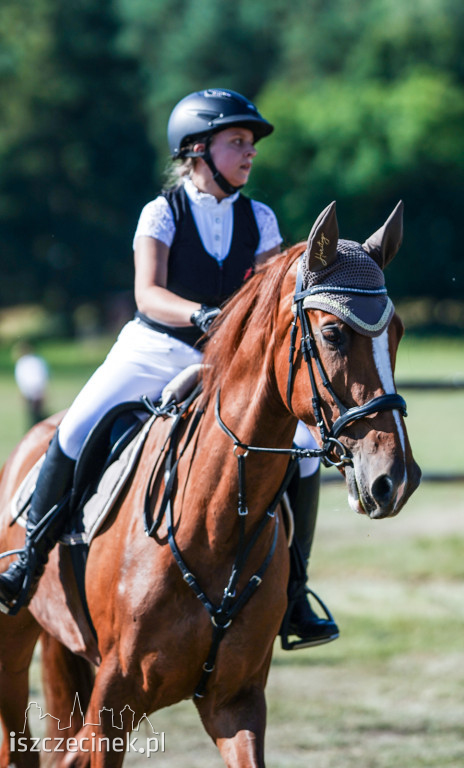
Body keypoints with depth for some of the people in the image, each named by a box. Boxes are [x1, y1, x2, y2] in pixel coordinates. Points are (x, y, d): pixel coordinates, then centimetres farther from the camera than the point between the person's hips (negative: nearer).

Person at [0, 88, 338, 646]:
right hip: (154, 351, -3)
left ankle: (290, 594, -2)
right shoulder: (162, 213, -9)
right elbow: (148, 294, -23)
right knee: (76, 432, -25)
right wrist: (203, 315, -41)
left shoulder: (258, 220, 1)